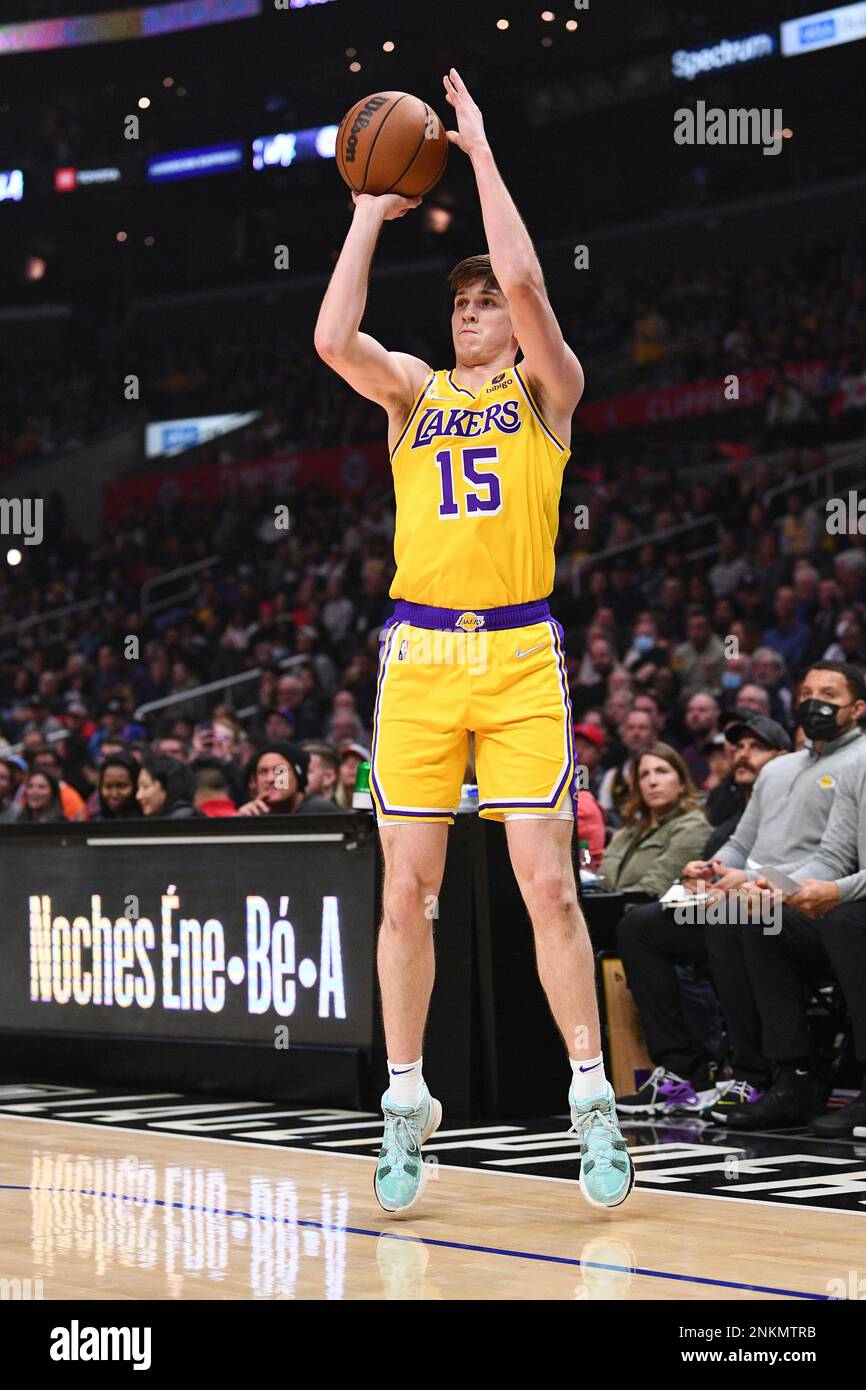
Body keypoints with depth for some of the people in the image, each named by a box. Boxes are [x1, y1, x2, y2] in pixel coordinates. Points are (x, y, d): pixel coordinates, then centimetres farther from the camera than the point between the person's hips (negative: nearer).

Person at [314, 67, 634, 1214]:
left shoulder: (545, 388, 7)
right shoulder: (413, 389, 14)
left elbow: (525, 280, -11)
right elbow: (333, 337, -6)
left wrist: (480, 152, -5)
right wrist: (371, 212, 0)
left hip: (520, 655, -2)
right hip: (418, 655, 2)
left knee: (548, 883, -6)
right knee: (406, 892, 0)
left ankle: (593, 1101, 1)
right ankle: (407, 1111, 8)